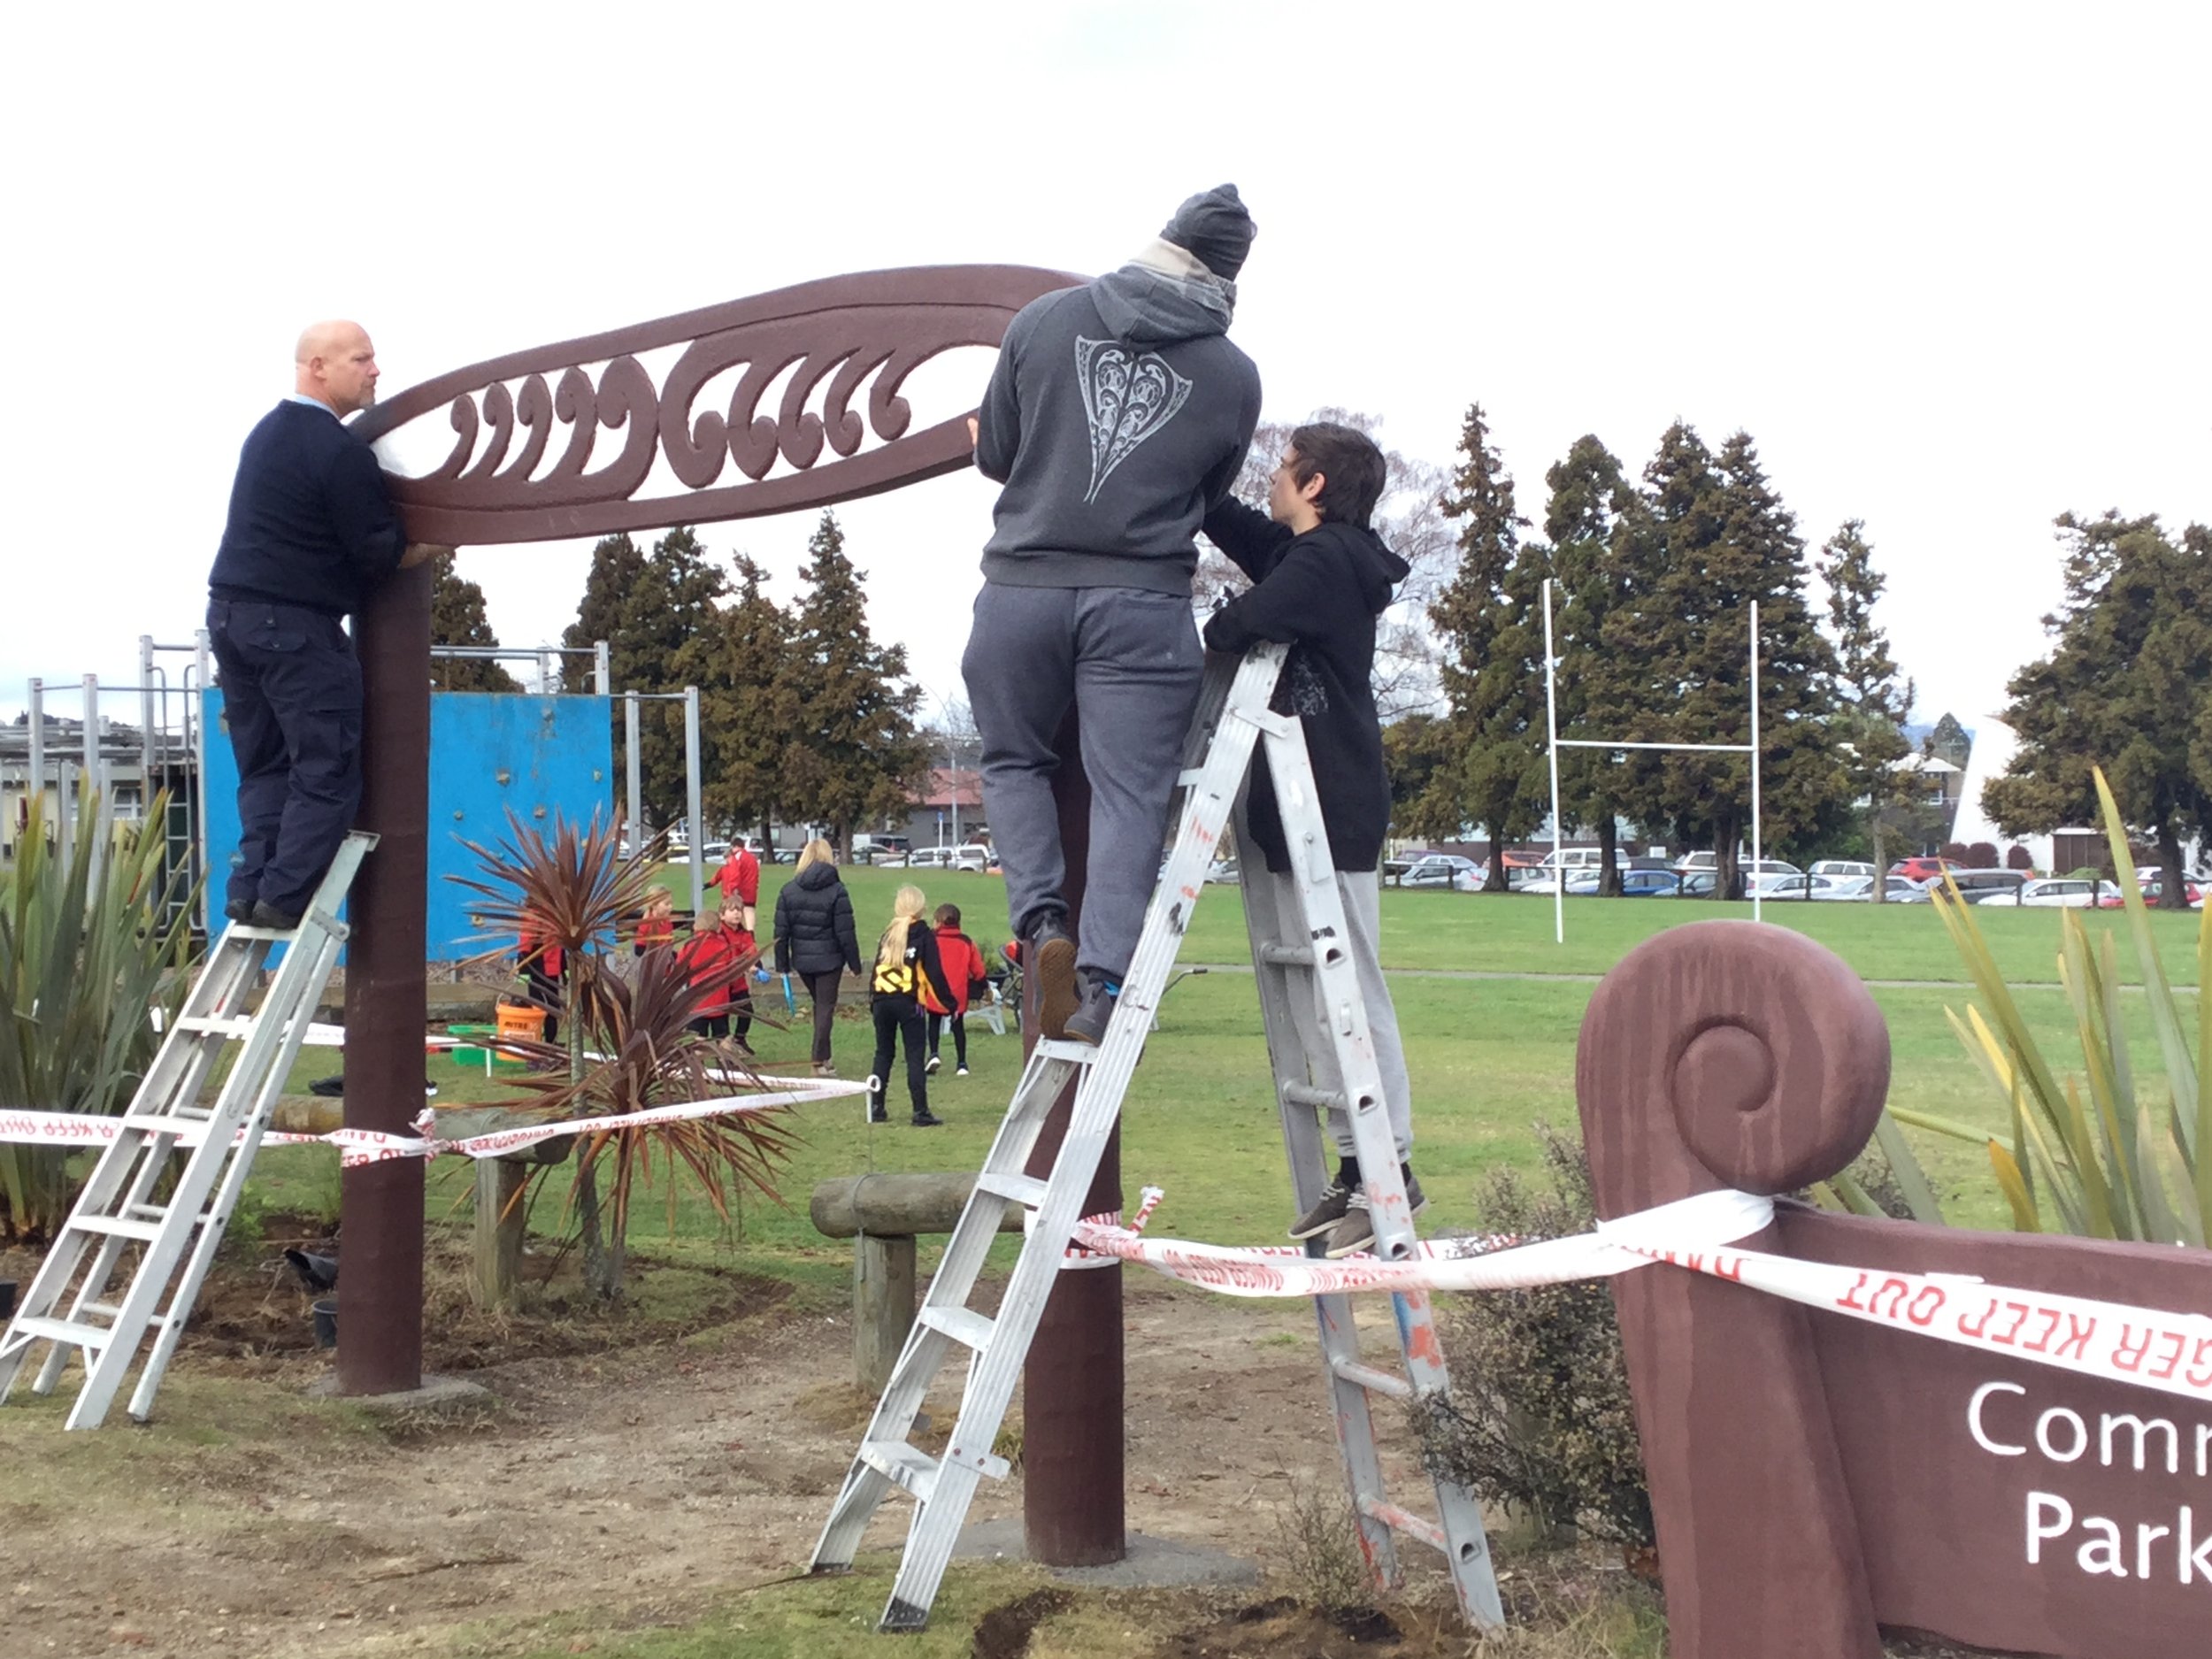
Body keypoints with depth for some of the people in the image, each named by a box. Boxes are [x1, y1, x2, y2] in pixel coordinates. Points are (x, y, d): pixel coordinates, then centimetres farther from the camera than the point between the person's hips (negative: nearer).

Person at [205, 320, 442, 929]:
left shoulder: (268, 432, 16)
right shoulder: (338, 449, -14)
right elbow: (378, 552, -14)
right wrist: (427, 549, 4)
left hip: (231, 611, 9)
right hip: (295, 625, -9)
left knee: (264, 765, 12)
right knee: (327, 769, -5)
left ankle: (250, 890, 7)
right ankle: (284, 896, -9)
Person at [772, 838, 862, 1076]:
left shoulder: (788, 890, 0)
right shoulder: (836, 891, -11)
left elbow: (781, 931, 0)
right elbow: (845, 932, -11)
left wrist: (782, 963, 6)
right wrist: (854, 962, -3)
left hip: (802, 959, 4)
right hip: (829, 959, -4)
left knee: (820, 1004, 20)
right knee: (826, 1007, 4)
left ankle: (823, 1057, 22)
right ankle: (820, 1061, 1)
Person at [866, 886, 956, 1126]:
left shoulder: (888, 934, 14)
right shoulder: (923, 935, 0)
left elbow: (876, 969, 15)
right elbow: (934, 972, -5)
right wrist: (949, 1001, 1)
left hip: (882, 999, 4)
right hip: (908, 1001, -4)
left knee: (883, 1053, 14)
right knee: (914, 1057, -2)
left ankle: (876, 1109, 13)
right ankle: (921, 1113, -5)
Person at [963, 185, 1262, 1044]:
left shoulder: (1043, 319, 3)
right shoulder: (1234, 375, 3)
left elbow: (993, 455, 11)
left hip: (1022, 588, 1)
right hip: (1143, 603, -1)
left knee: (1014, 760, 20)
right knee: (1129, 794, 2)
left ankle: (1042, 922, 2)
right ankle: (1102, 980, -7)